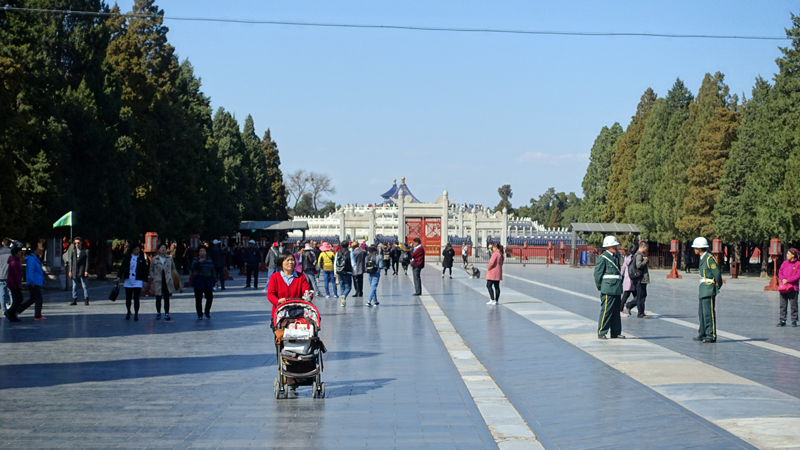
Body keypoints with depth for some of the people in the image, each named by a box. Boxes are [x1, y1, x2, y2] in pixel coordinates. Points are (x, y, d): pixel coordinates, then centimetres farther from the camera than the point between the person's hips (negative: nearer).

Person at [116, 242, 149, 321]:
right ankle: (128, 312, 25)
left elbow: (145, 270, 5)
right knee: (128, 298, 8)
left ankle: (136, 314, -1)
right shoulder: (127, 257, 7)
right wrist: (119, 276, 2)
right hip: (128, 281, 2)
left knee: (136, 298, -6)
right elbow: (122, 267, 10)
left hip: (138, 281, -2)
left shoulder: (142, 258, 4)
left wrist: (145, 281, 1)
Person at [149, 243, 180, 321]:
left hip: (167, 282, 0)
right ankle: (158, 313, 21)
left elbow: (173, 269, 17)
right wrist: (153, 277, 1)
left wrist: (177, 276, 5)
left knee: (166, 298, -4)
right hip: (158, 282, 0)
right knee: (158, 298, 7)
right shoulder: (154, 259, 7)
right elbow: (151, 270, 14)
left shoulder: (170, 258, 9)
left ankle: (166, 313, -3)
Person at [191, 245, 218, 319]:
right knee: (198, 299, 0)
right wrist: (199, 262, -46)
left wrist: (215, 280, 13)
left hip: (208, 281, 3)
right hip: (198, 281, -3)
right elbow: (194, 265, -26)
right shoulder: (196, 259, -3)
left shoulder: (209, 260, 10)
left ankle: (207, 312, 21)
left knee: (210, 297, -1)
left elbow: (213, 271, 16)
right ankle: (199, 315, 8)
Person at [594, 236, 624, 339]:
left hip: (617, 290, 8)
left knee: (616, 311, 10)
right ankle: (601, 333, -1)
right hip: (608, 289, -8)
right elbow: (597, 273, -10)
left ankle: (616, 333, 15)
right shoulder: (602, 258, -10)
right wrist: (599, 287, -6)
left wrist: (619, 286, 17)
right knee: (606, 310, -7)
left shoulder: (615, 258, 17)